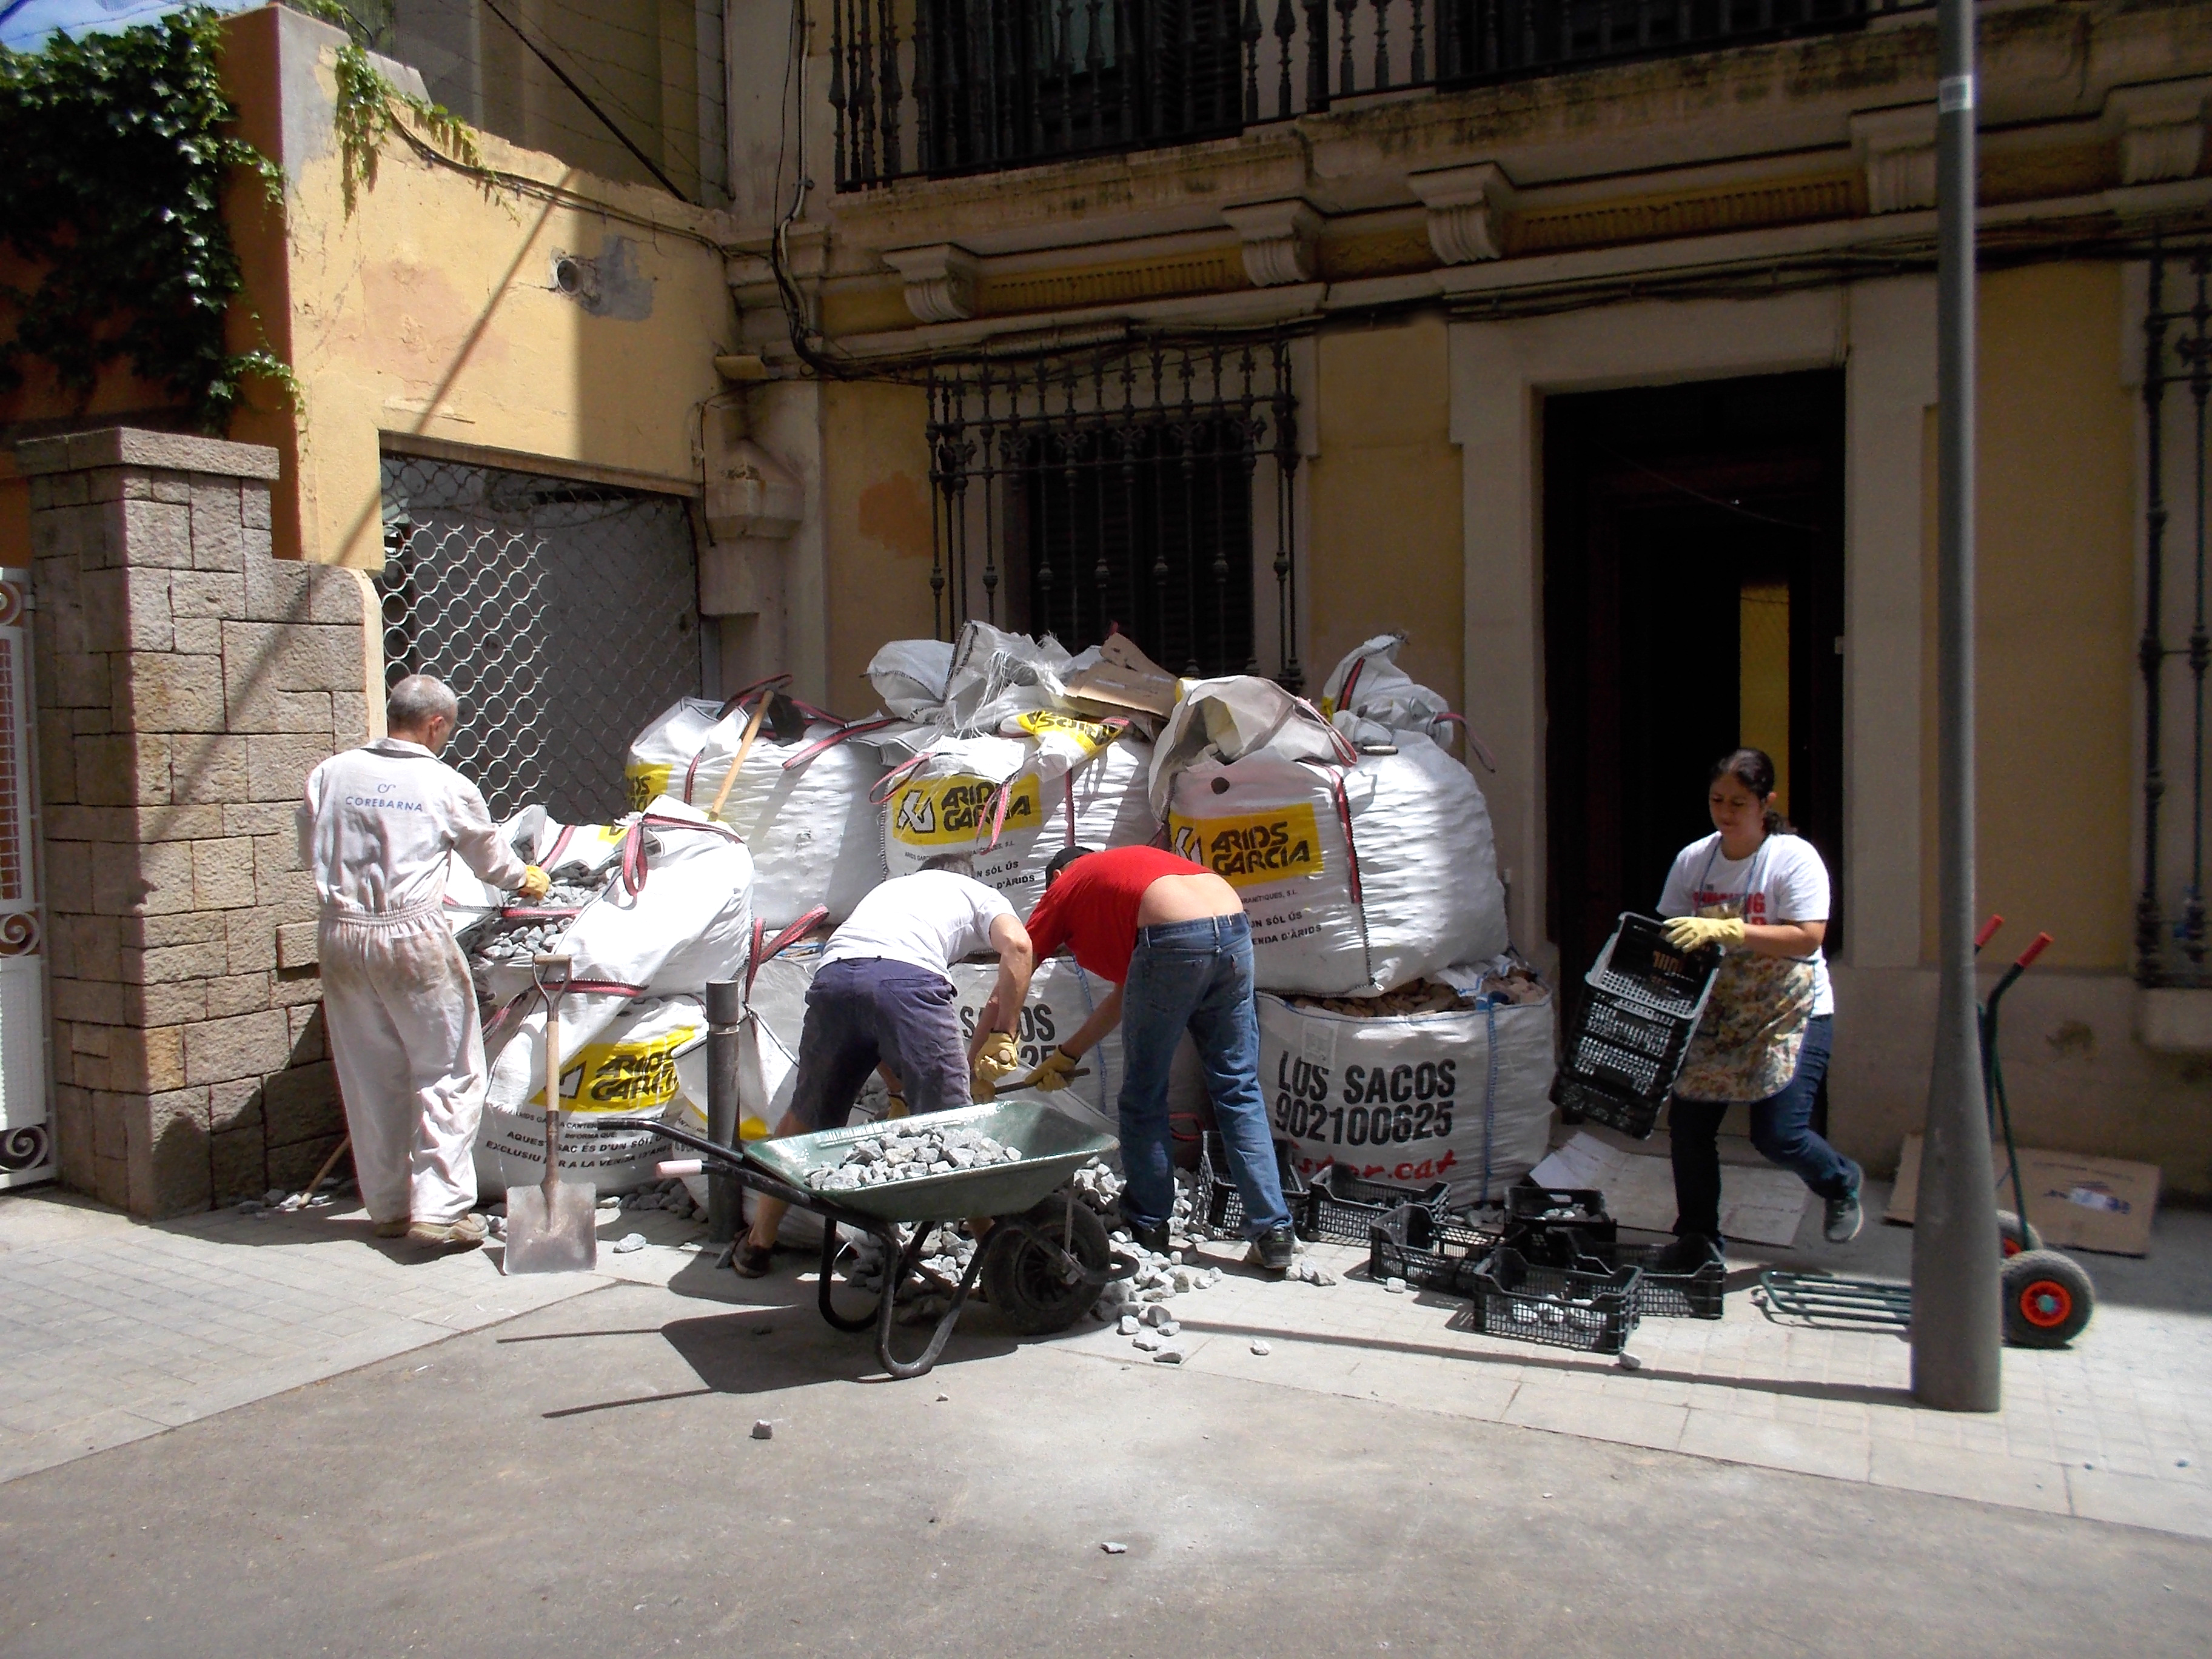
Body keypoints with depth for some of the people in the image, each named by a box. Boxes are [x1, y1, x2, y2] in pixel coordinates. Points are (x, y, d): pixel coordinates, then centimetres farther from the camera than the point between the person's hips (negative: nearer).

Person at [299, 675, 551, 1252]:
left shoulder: (331, 774, 5)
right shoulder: (447, 786, -2)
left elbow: (309, 849, 18)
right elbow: (492, 858, 12)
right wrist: (527, 879, 33)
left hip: (342, 934, 4)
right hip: (414, 936, -4)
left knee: (369, 1076, 13)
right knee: (447, 1073, 4)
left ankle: (388, 1206, 22)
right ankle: (439, 1209, -1)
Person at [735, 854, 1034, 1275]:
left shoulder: (890, 887, 43)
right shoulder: (978, 894, 31)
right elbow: (1017, 945, 5)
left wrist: (899, 1088, 44)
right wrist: (1002, 1035, 8)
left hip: (833, 976, 4)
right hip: (910, 979, -4)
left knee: (807, 1117, 21)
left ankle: (758, 1244, 33)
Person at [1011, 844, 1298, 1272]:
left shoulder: (1065, 887, 22)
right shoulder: (1128, 866, 37)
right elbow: (1128, 993, 35)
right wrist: (1069, 1054, 40)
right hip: (1235, 930, 6)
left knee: (1144, 1097, 12)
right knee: (1238, 1091, 14)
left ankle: (1148, 1227, 24)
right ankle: (1274, 1233, 12)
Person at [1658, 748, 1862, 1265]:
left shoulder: (1793, 857, -14)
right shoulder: (1692, 859, 0)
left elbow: (1807, 938, -23)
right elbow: (1671, 931, 6)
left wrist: (1725, 930, -31)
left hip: (1790, 1013, -4)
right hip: (1715, 1012, 5)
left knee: (1778, 1135, -8)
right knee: (1687, 1125, -1)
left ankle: (1840, 1184, 27)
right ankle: (1697, 1238, 17)